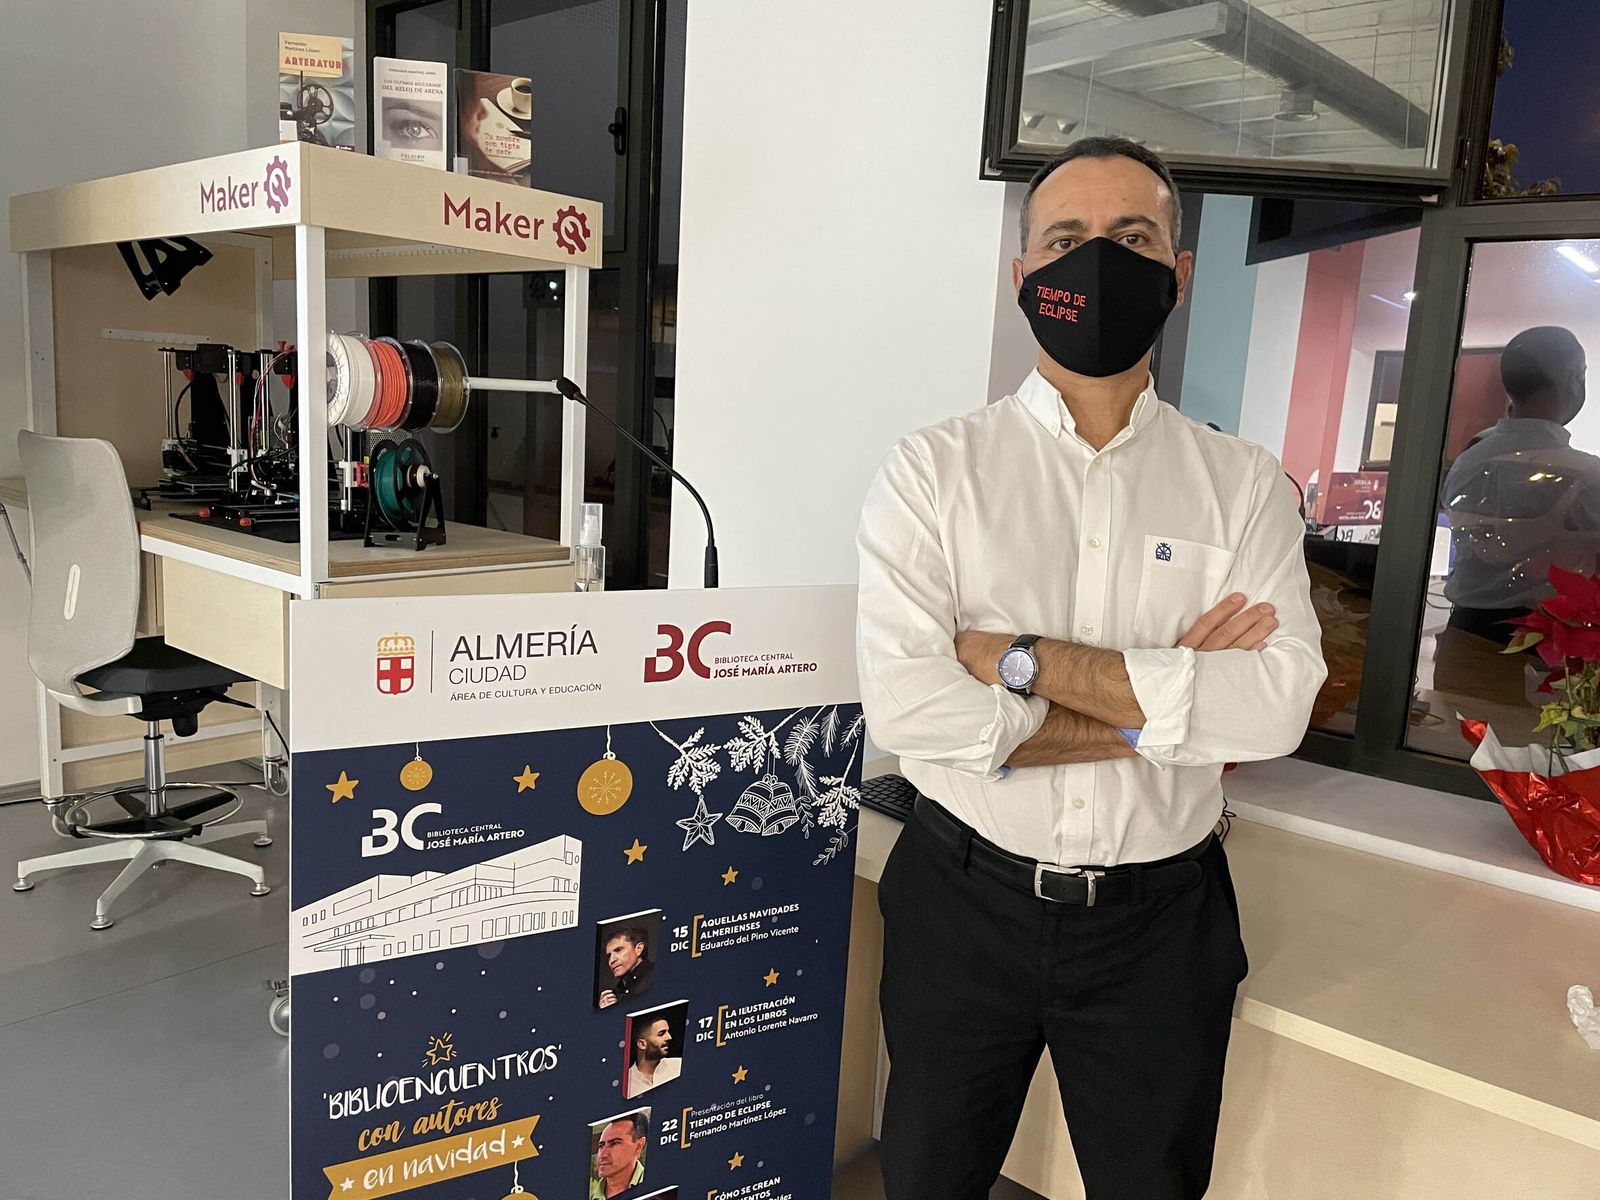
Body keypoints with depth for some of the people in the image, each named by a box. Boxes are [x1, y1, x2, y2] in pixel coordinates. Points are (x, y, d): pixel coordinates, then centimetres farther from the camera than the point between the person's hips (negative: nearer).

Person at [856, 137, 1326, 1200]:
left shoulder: (1244, 485, -3)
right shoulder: (935, 471, -8)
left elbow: (1279, 706, -17)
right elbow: (904, 708, -20)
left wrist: (1022, 660, -22)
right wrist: (1159, 702, -17)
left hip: (1162, 921, 1)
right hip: (966, 903, 0)